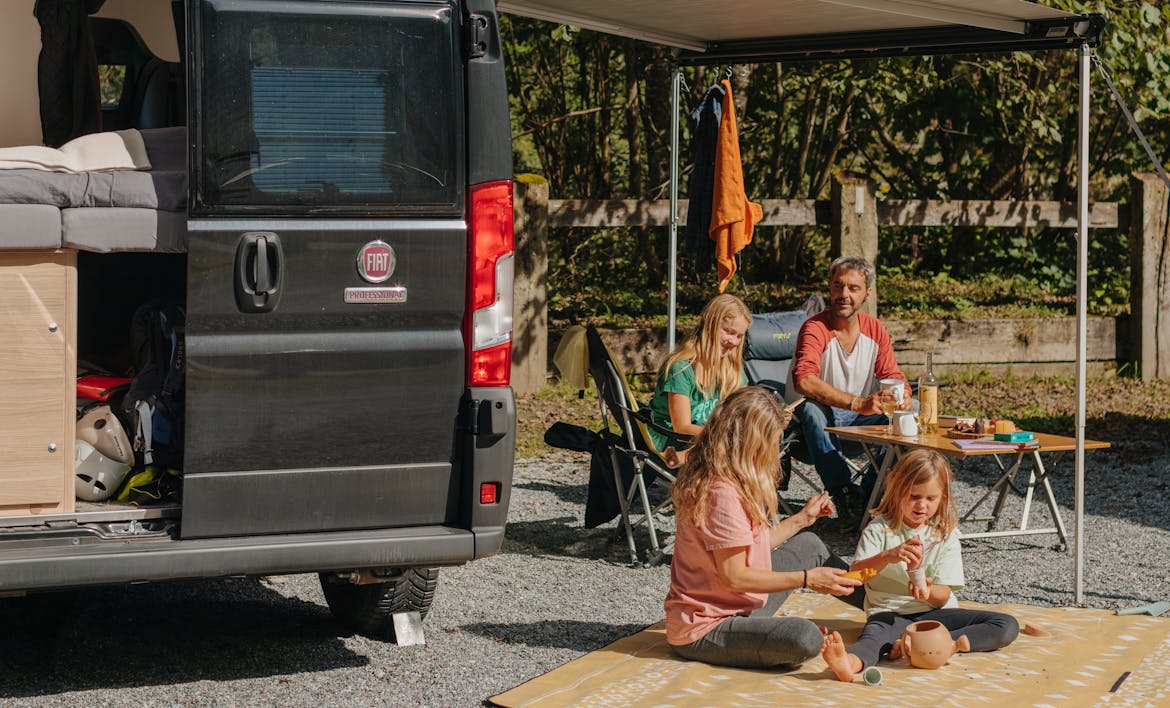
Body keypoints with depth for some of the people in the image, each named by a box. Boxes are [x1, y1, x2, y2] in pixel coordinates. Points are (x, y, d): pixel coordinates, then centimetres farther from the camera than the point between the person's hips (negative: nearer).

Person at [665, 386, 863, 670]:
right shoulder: (723, 494, -25)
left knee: (808, 545, 19)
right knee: (805, 638, -32)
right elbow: (734, 577, -24)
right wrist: (806, 578, -20)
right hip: (704, 631, -11)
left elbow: (751, 545, 12)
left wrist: (802, 519, 21)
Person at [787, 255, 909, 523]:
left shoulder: (875, 330, 3)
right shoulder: (815, 329, -17)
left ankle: (869, 494, -17)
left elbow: (893, 376, 4)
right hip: (820, 420, -5)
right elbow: (804, 380, -34)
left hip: (860, 421, 5)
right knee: (810, 409, -38)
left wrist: (902, 396, -24)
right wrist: (858, 403, -45)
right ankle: (844, 492, -34)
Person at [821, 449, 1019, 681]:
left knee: (1007, 627, -17)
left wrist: (927, 592, -27)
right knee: (875, 633, -38)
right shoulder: (880, 529, 2)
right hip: (890, 614, -3)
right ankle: (851, 662, -75)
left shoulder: (945, 534, 5)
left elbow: (942, 597, -2)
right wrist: (887, 556, -29)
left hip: (934, 612, 3)